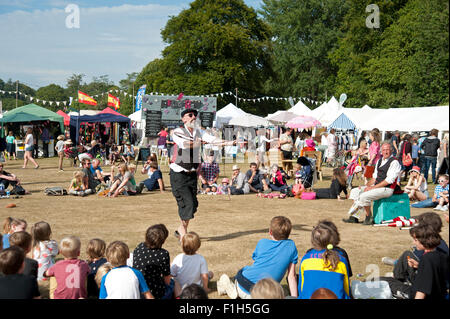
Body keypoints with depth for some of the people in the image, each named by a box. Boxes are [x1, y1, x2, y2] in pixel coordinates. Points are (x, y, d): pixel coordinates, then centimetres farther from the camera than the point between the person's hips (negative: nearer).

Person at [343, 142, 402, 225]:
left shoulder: (394, 162, -11)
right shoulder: (380, 161, 15)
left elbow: (389, 180, -19)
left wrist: (373, 187, -20)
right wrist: (366, 185, 1)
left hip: (387, 189, -9)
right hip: (377, 186, 9)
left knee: (364, 196, -27)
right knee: (355, 191, 3)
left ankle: (369, 217, -7)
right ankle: (354, 217, -1)